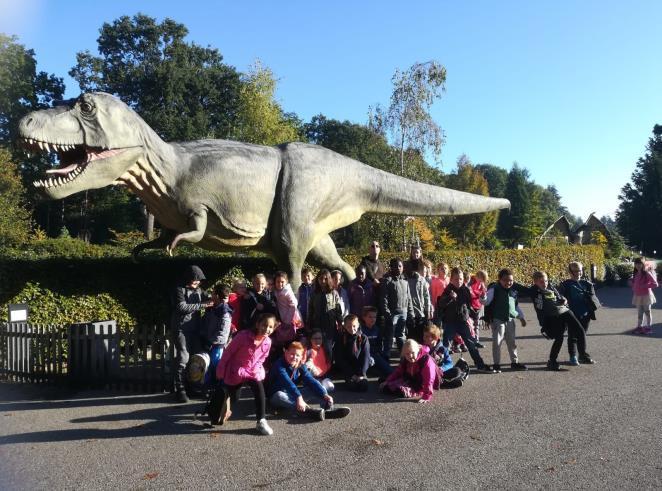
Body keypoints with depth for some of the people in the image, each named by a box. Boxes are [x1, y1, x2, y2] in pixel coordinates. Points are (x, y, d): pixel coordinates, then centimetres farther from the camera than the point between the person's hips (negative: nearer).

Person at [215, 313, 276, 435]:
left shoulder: (268, 342, -11)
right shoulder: (243, 335, -25)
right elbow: (228, 353, -15)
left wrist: (257, 371, -5)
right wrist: (220, 373, -9)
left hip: (252, 372, 3)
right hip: (234, 372, -2)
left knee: (260, 390, -22)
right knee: (232, 399, 9)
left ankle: (261, 421, -11)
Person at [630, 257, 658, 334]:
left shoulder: (647, 273, -10)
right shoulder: (635, 274, 8)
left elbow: (655, 284, -14)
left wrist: (645, 286, -21)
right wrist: (633, 295, 5)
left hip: (646, 295, -5)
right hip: (638, 296, 5)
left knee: (647, 312, 4)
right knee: (639, 312, 10)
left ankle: (648, 327, 12)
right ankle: (639, 327, 16)